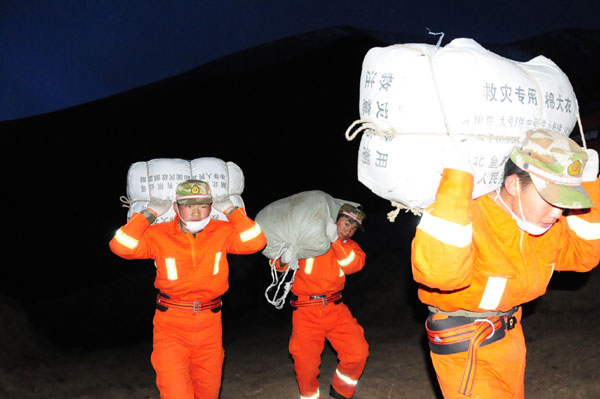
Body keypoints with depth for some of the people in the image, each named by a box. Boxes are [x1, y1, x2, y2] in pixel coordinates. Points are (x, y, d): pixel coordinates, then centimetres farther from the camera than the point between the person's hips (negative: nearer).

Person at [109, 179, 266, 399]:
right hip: (171, 325, -2)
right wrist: (149, 214, -16)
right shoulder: (159, 235, -8)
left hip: (209, 325, 3)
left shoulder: (222, 232, -3)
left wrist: (231, 210, -13)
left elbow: (255, 243, -16)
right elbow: (121, 247, -18)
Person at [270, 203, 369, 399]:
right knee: (305, 363, -3)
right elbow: (277, 261, 2)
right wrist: (283, 260, -22)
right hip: (306, 311, -3)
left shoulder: (349, 246, 9)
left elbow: (354, 264, -13)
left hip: (335, 308, 3)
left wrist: (335, 239, -23)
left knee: (358, 352, -7)